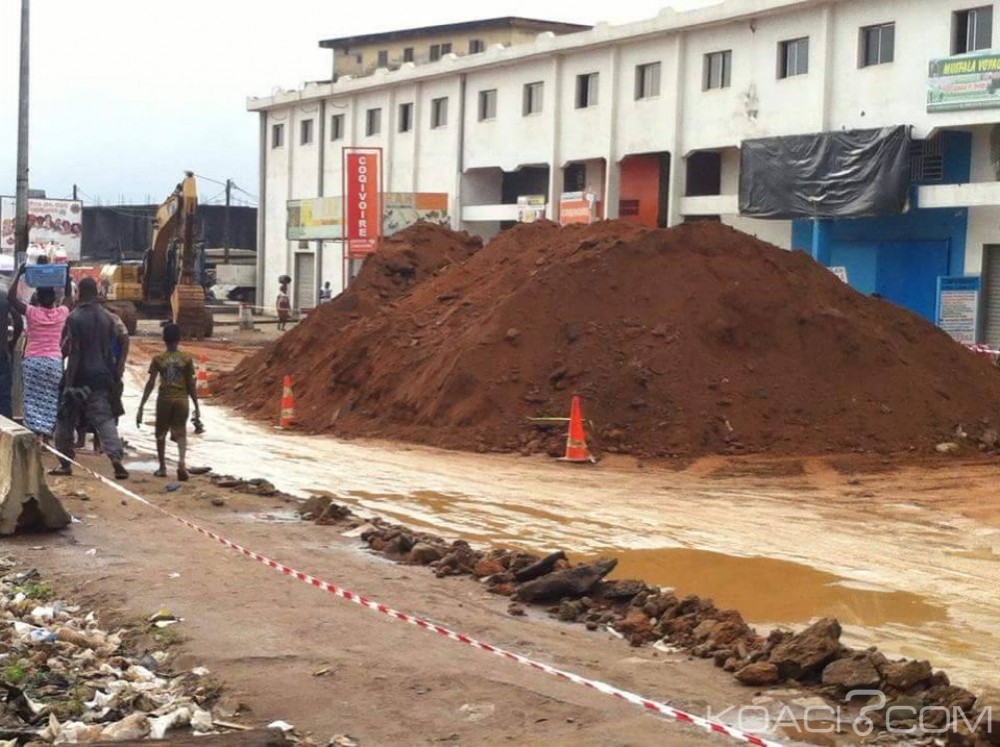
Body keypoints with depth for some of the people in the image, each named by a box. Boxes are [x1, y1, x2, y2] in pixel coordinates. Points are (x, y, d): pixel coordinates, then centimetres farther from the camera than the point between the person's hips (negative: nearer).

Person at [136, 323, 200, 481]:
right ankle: (182, 460, -22)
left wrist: (141, 408, -3)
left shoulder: (158, 359, -1)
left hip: (164, 399, 0)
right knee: (180, 433, 6)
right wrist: (197, 406, 6)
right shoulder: (186, 358, -1)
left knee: (161, 434, 18)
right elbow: (191, 384, -1)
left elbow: (150, 384, -5)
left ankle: (162, 468, 23)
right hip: (181, 399, 0)